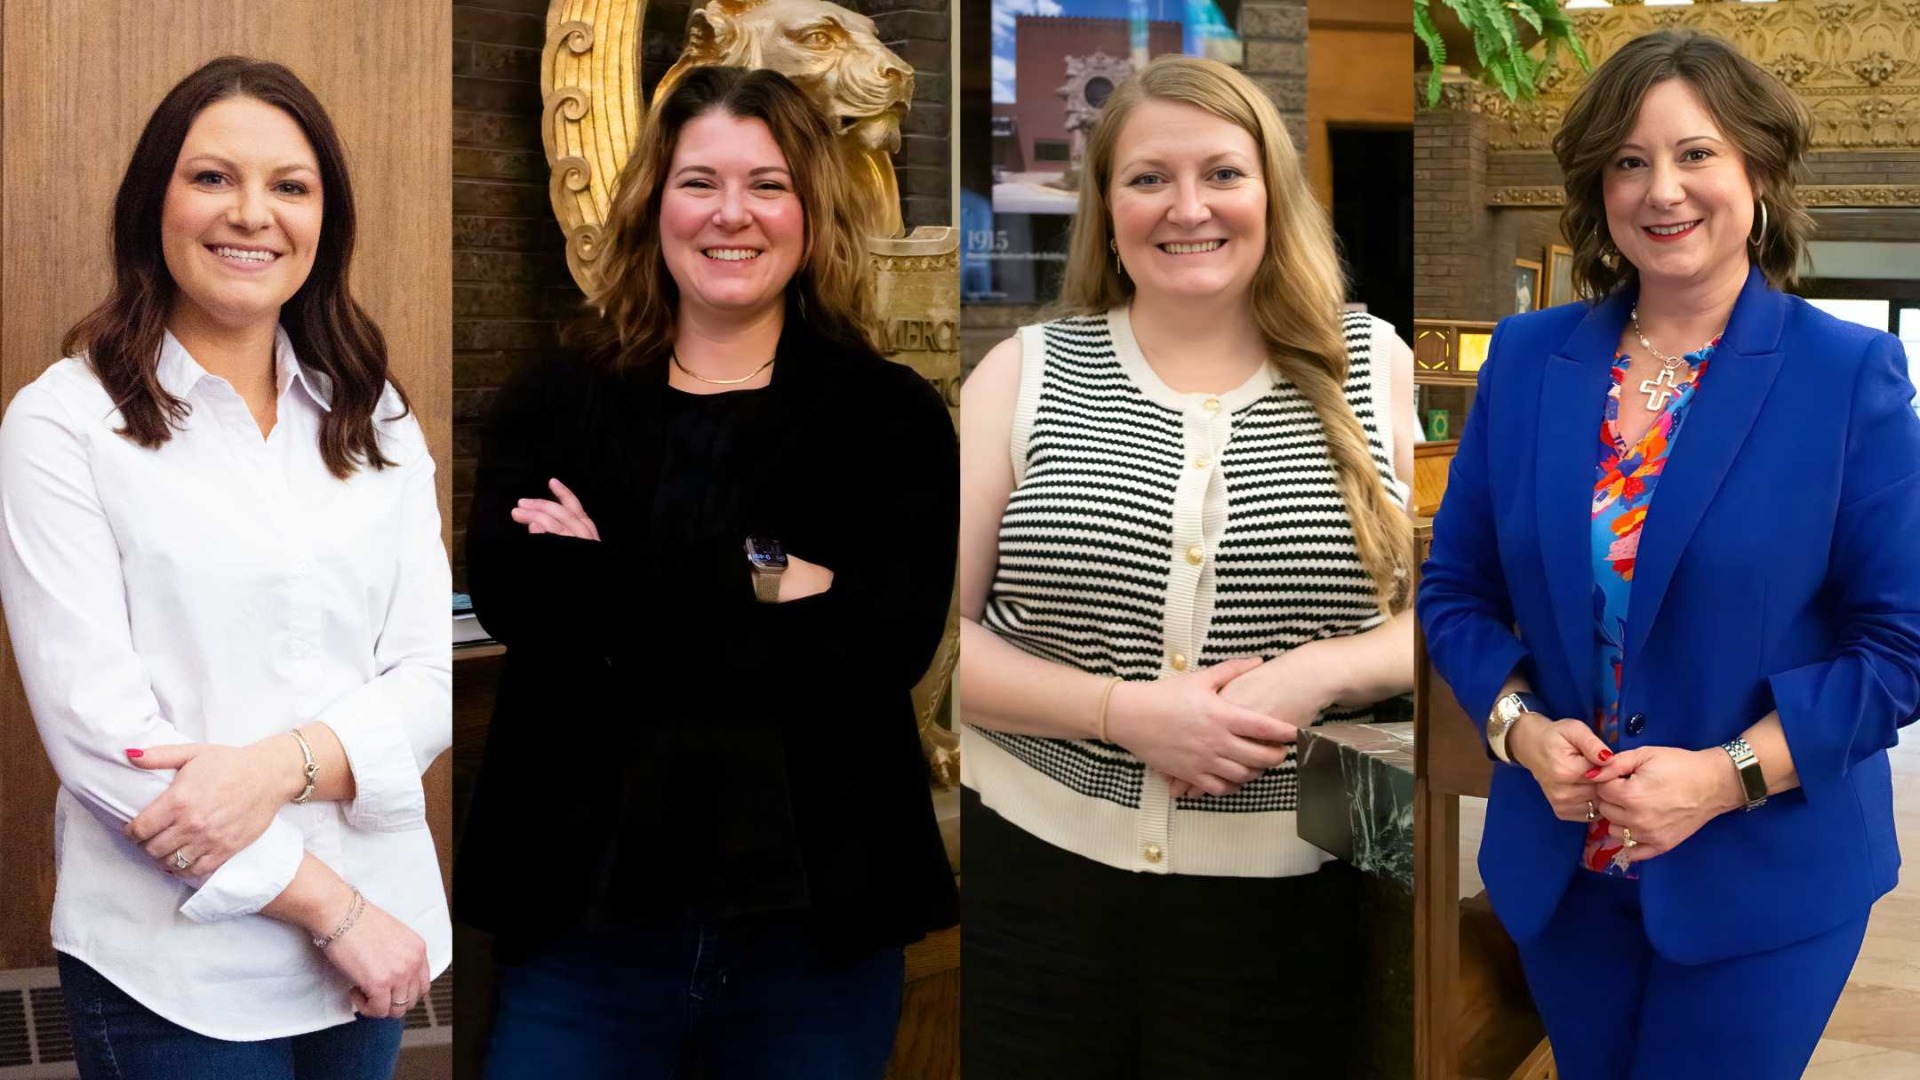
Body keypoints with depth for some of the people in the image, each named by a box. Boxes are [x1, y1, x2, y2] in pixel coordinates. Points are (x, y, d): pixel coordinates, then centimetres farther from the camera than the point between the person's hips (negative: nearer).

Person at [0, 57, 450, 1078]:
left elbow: (429, 677, 1)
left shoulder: (374, 422, 7)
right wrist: (333, 909, -14)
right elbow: (94, 726, -13)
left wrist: (283, 763, -19)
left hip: (375, 946, 4)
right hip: (173, 974, -4)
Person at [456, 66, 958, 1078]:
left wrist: (608, 589, -13)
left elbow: (892, 636, -13)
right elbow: (504, 590, -10)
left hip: (815, 923, 0)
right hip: (585, 917, 1)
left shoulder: (892, 415, 3)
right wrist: (758, 579, -17)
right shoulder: (552, 405, 8)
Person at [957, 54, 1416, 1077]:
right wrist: (1124, 709, -16)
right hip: (1035, 871, 0)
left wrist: (1313, 675, -16)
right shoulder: (1025, 374, 1)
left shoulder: (1375, 368, 3)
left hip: (1284, 897, 0)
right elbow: (946, 631, -2)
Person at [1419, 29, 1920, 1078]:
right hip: (1559, 863, 3)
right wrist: (1522, 727, -12)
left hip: (1762, 875, -3)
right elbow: (1455, 590, 6)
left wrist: (1725, 776, -20)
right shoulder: (1524, 358, 1)